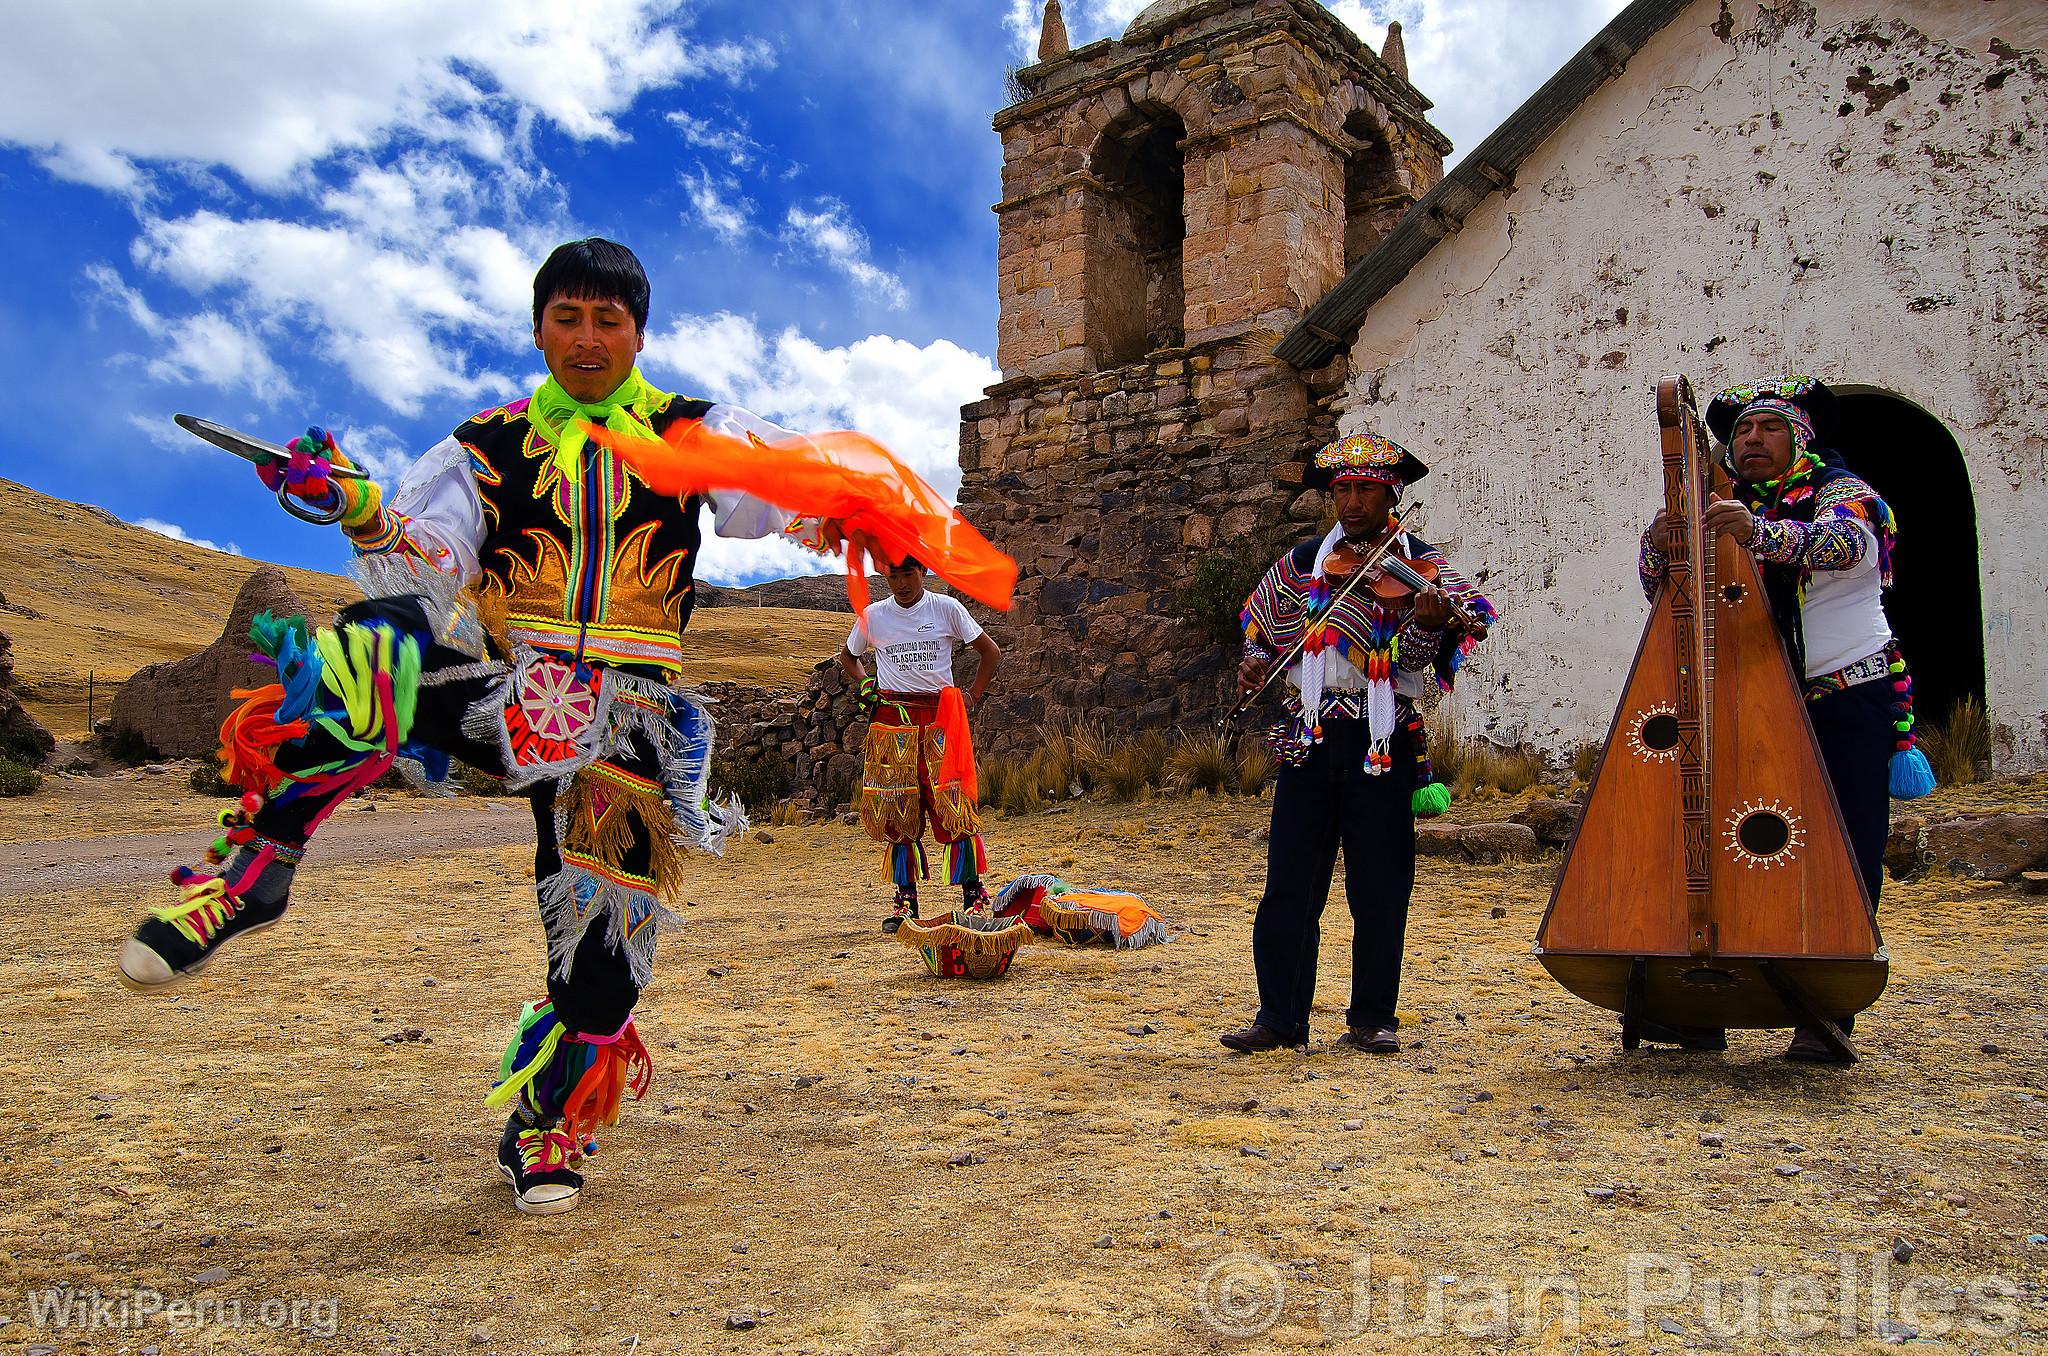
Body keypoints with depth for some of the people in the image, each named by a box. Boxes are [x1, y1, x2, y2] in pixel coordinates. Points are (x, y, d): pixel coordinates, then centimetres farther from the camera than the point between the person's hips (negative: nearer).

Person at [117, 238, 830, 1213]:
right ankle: (248, 876, -20)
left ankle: (544, 1125, 24)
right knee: (374, 652, -32)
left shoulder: (695, 435, 9)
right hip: (496, 687, 0)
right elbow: (427, 566, 0)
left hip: (624, 723, 0)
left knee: (607, 933, -1)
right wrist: (359, 511, -19)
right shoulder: (490, 446, 11)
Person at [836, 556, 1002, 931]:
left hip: (940, 718, -2)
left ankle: (973, 896, -3)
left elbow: (991, 653, 10)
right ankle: (906, 902, 8)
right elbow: (847, 655, 26)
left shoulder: (947, 609, 2)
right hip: (892, 721, 2)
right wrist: (864, 686, 9)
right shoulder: (873, 615, 8)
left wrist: (972, 698, 2)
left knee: (953, 807, -9)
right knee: (899, 812, 2)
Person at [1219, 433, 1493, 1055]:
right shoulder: (1304, 560, 11)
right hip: (1311, 736, 2)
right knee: (1290, 881, 2)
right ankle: (1281, 1016, 12)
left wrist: (1430, 621, -30)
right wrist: (1255, 658, 3)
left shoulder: (1418, 564, 2)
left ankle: (1373, 1018, 17)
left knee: (1380, 887, 3)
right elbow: (1260, 621, 24)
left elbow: (1412, 661, -10)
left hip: (1382, 740, -2)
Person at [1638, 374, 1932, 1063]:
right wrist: (1659, 548, -21)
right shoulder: (1722, 510, 13)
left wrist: (1758, 531, -48)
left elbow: (1841, 542, -28)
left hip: (1851, 701, -4)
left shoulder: (1841, 492, -2)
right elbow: (1667, 595, 3)